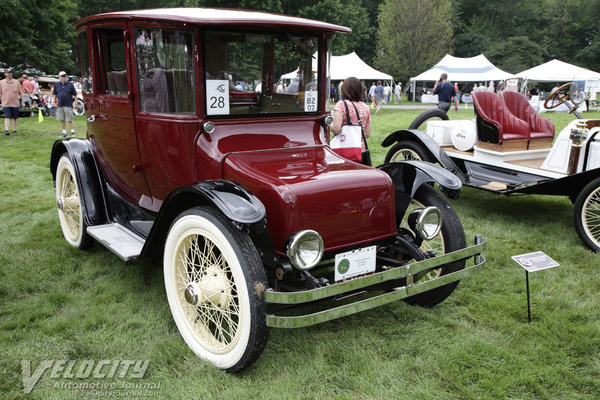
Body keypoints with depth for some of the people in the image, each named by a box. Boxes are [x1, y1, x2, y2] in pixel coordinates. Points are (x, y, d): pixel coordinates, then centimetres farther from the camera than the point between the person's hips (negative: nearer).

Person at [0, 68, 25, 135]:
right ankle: (6, 130, -16)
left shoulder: (16, 82, 6)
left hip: (15, 103, 1)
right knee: (7, 117, -10)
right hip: (6, 103, -1)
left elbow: (21, 93, 7)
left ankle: (14, 130, 19)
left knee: (14, 118, 9)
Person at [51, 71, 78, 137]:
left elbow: (75, 95, 4)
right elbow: (54, 94, 18)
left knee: (70, 119, -5)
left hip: (68, 105, -4)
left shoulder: (70, 84, 1)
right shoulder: (56, 84, 10)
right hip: (60, 105, 4)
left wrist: (75, 103, -2)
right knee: (62, 119, 7)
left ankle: (73, 132, 4)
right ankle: (64, 132, 16)